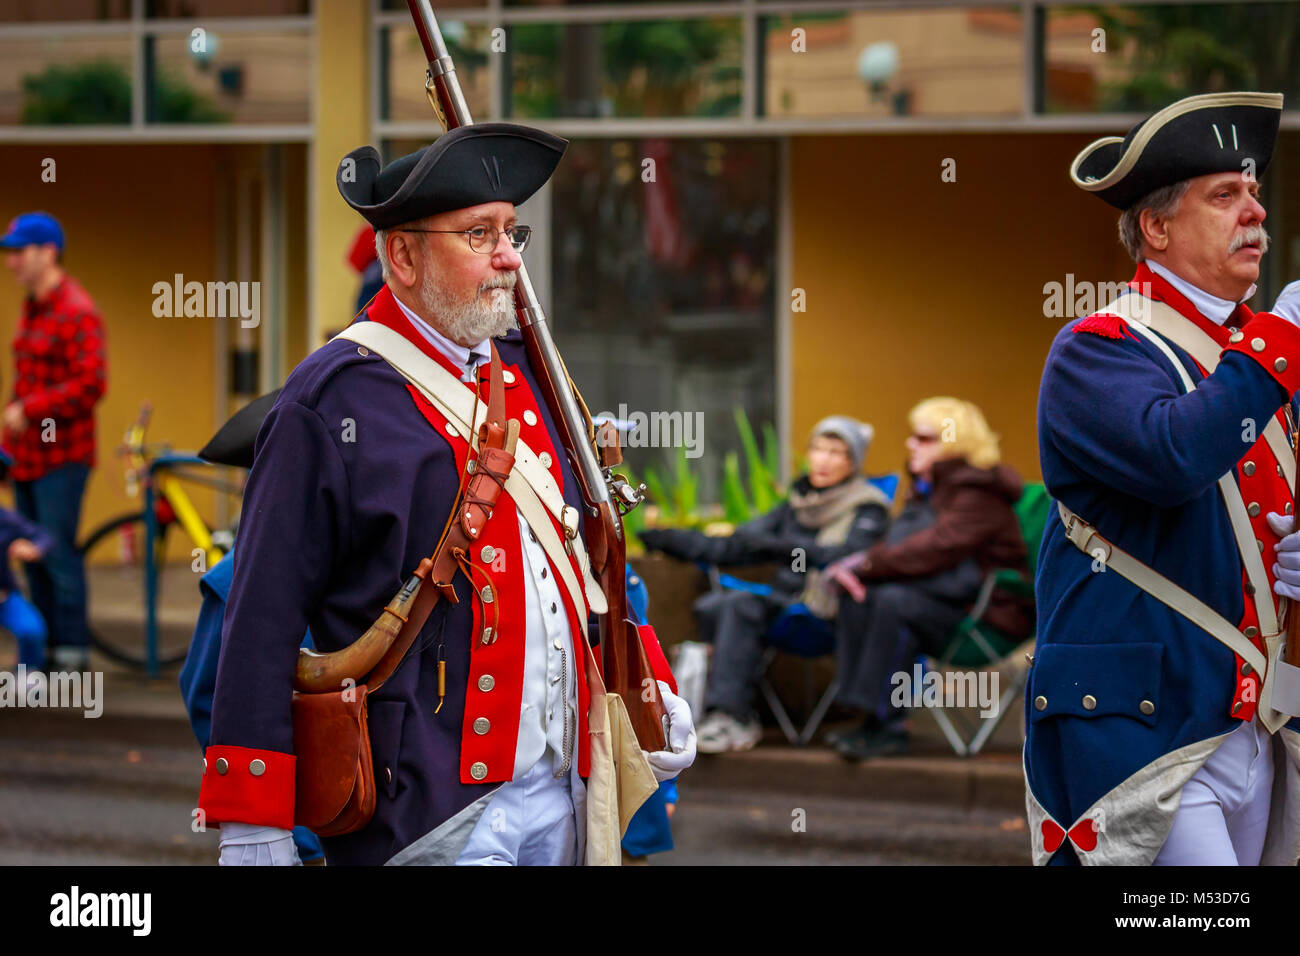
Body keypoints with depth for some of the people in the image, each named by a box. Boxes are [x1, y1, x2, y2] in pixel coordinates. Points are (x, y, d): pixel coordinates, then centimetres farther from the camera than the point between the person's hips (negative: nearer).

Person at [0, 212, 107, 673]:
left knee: (57, 552, -9)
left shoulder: (77, 312, -14)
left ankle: (73, 653, -2)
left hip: (61, 457, -9)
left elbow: (90, 385, -21)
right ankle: (47, 649, 18)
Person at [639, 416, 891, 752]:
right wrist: (674, 540, 9)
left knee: (741, 605, -28)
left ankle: (727, 714, -29)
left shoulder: (868, 509, 1)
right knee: (711, 605, -19)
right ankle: (740, 718, -21)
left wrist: (783, 547, -31)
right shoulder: (798, 504, 21)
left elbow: (848, 555, -20)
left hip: (828, 612, -7)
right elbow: (738, 546, 18)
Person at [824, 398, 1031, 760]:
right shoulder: (927, 488, 17)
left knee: (895, 601, -31)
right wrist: (858, 564, -10)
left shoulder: (979, 494, -13)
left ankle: (887, 725, -29)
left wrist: (868, 564, -23)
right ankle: (870, 718, -20)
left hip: (987, 610, -9)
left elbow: (937, 548, -25)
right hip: (943, 599, 9)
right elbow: (897, 546, 12)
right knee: (857, 598, -14)